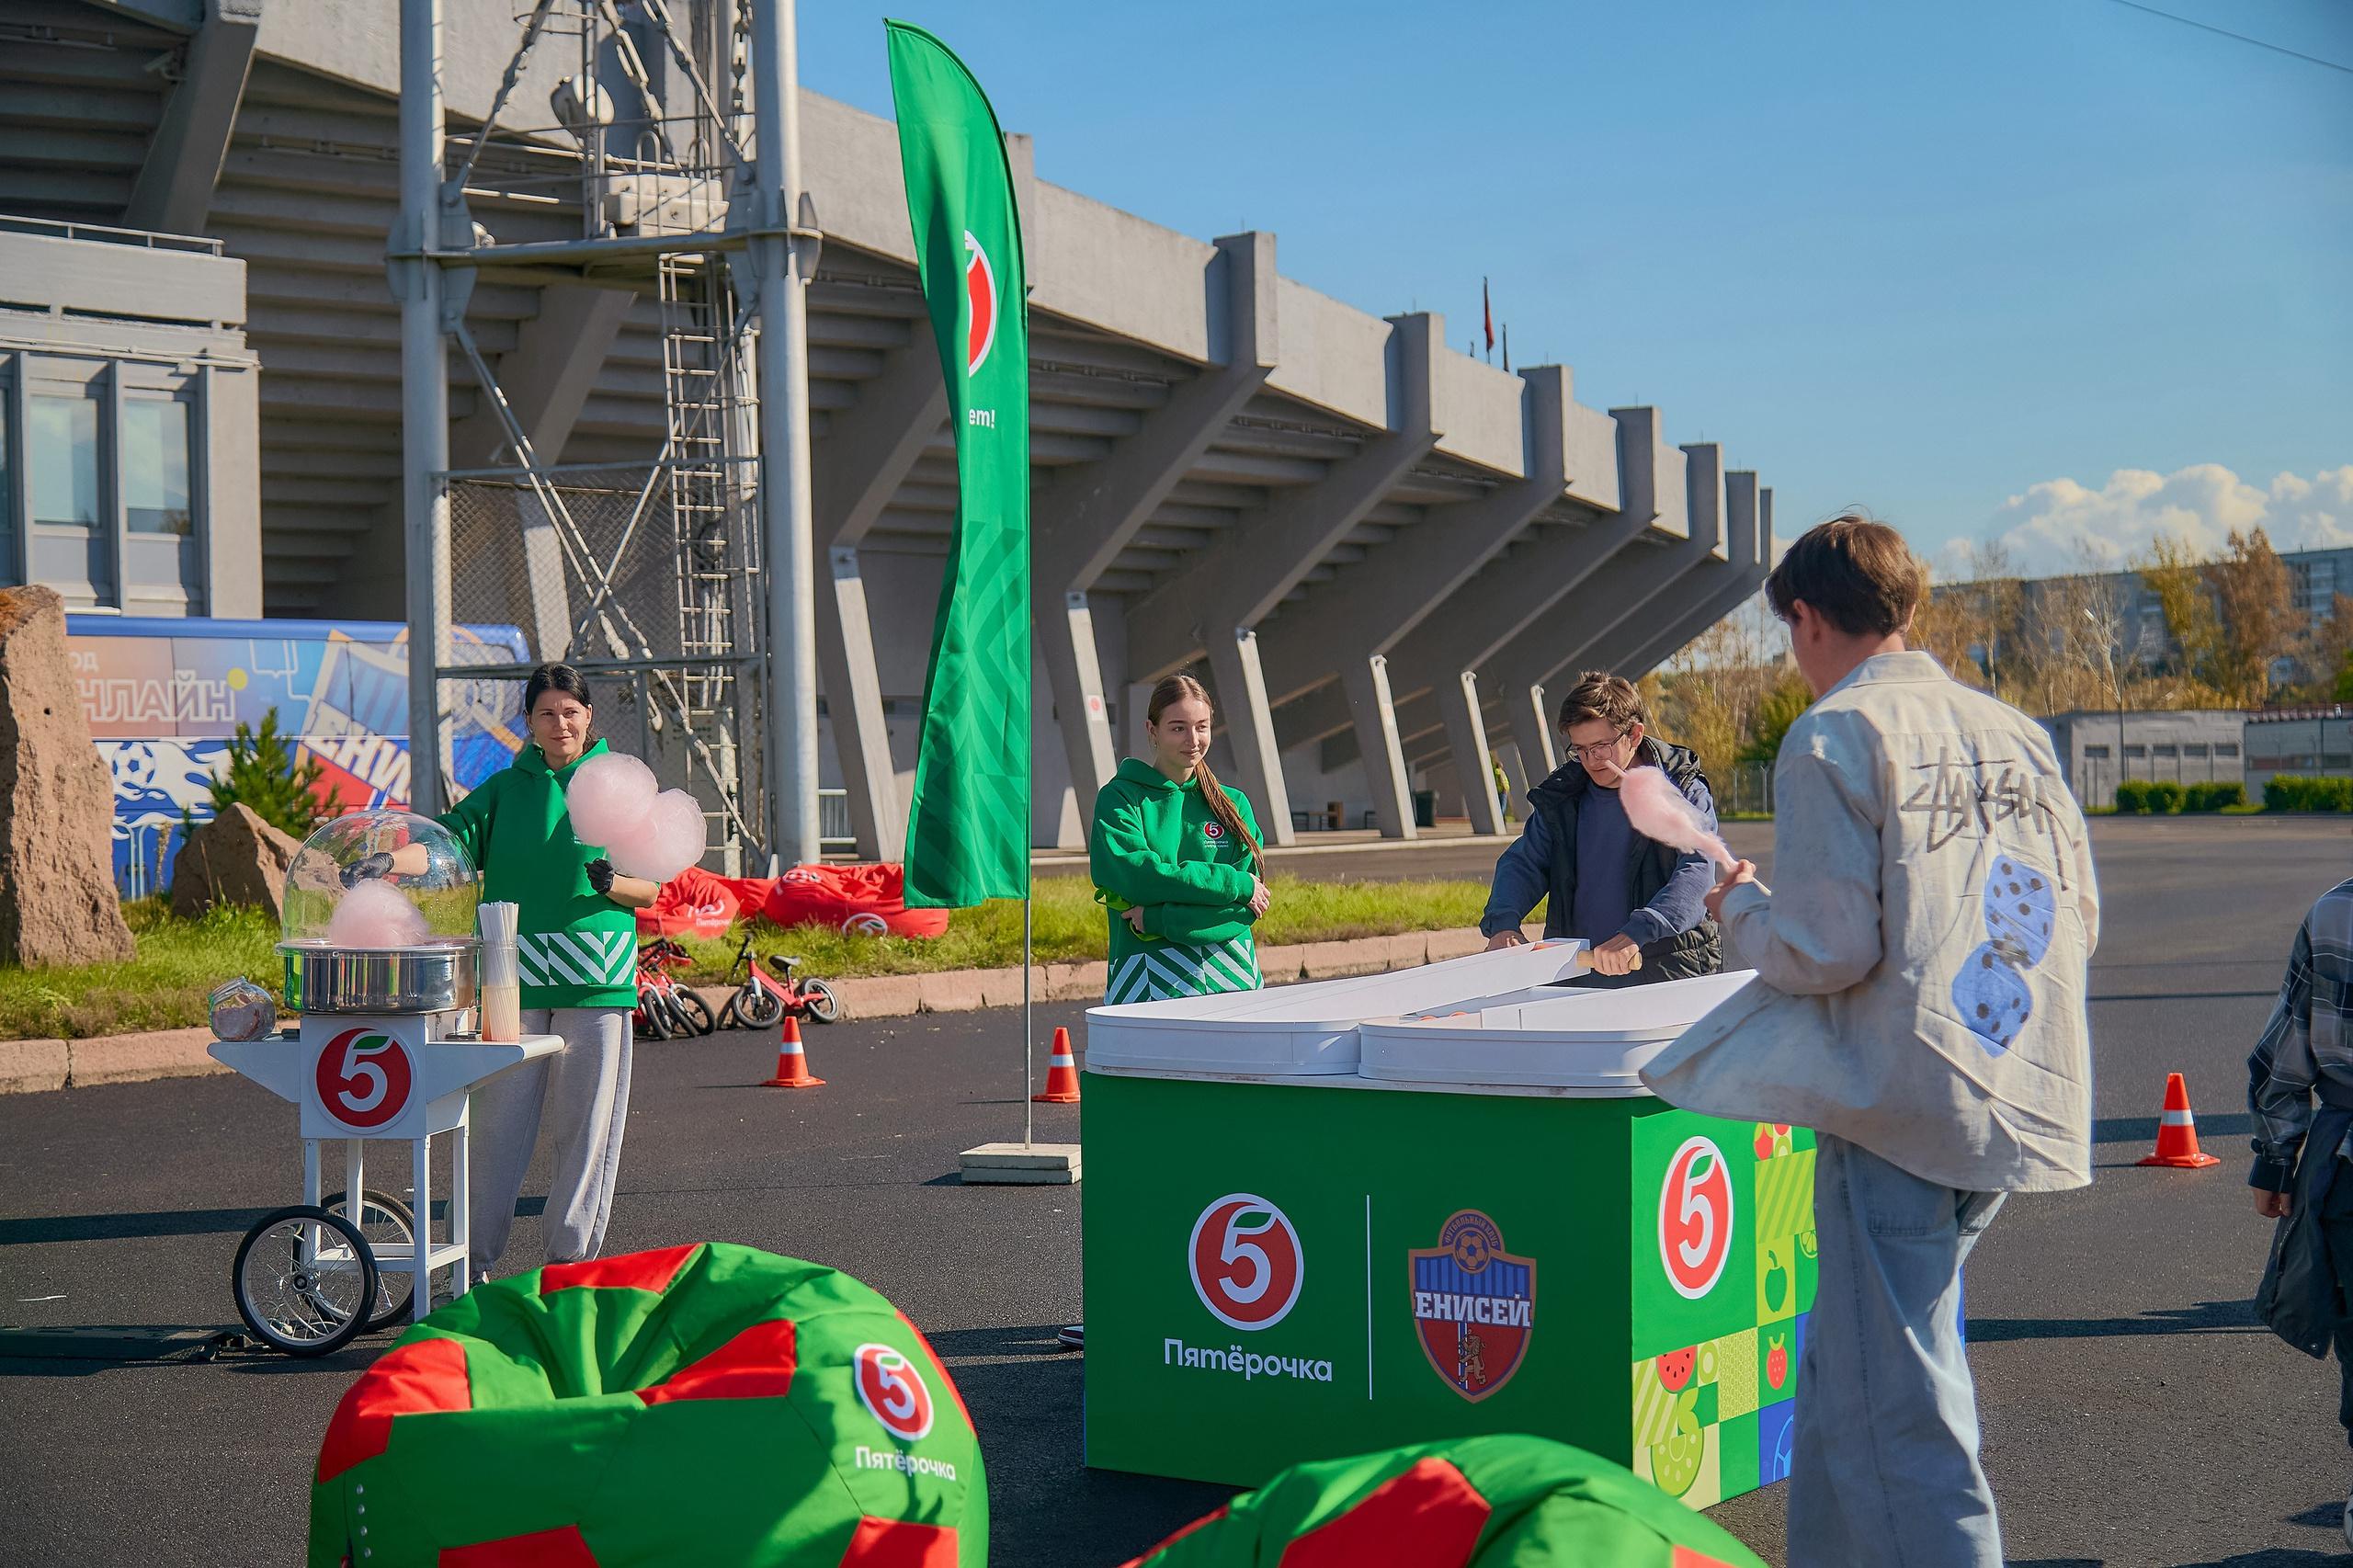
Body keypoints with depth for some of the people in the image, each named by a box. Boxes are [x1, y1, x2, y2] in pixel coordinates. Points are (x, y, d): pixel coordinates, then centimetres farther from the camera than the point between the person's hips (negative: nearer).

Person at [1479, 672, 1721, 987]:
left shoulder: (1684, 792, 0)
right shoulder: (1562, 798, 15)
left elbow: (1696, 873, -15)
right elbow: (1523, 863, 17)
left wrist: (1637, 933, -31)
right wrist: (1504, 923, -6)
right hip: (1579, 979, 4)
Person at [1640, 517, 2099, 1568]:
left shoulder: (1835, 736, -8)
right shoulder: (2013, 732, 12)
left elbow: (1827, 947, -14)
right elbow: (2079, 917, 14)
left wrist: (1739, 908, 5)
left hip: (1903, 1103, -8)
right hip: (2021, 1101, 8)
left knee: (1894, 1411, -2)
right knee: (1846, 1366, 20)